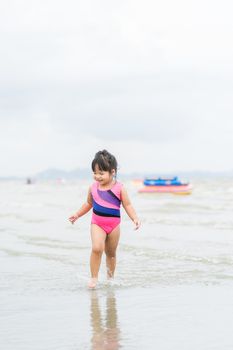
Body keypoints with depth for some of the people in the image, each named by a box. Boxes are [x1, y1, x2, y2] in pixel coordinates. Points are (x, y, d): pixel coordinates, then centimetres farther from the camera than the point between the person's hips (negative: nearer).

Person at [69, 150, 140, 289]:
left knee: (111, 253, 13)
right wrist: (77, 215, 17)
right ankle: (94, 278, -13)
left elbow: (127, 205, -5)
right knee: (97, 248, -21)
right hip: (97, 223, 0)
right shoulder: (93, 188, -1)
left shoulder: (119, 188, -9)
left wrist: (135, 219, -19)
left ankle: (110, 277, 32)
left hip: (114, 224, 0)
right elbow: (89, 203, 16)